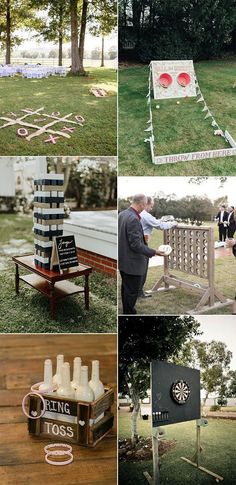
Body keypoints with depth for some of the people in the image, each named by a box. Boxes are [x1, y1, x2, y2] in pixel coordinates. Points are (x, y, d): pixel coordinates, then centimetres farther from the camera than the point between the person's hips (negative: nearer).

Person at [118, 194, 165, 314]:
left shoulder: (122, 214, 3)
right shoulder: (133, 219, -26)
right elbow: (136, 245, -26)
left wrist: (141, 237, 22)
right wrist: (154, 252, -20)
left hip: (123, 260, 10)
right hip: (132, 263, -10)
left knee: (126, 288, 23)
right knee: (132, 292, 4)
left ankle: (127, 310, 39)